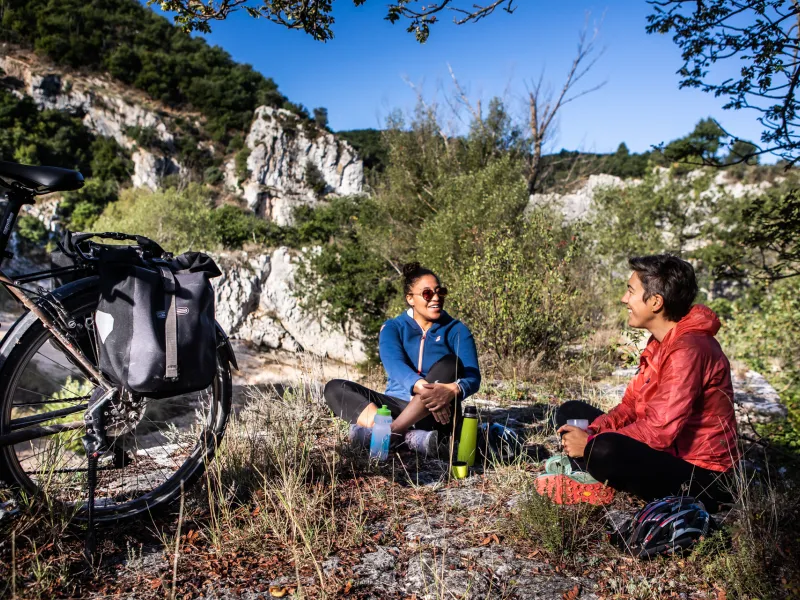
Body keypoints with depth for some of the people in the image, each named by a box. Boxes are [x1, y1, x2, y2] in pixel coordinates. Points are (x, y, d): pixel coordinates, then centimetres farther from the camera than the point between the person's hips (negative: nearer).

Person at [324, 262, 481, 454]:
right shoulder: (393, 328, 2)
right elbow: (394, 365, -19)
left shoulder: (456, 330, 1)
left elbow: (473, 377, -13)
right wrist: (424, 388, -40)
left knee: (449, 363, -27)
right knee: (335, 388, -16)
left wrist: (453, 390, -38)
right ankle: (409, 436, -36)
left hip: (435, 417, -1)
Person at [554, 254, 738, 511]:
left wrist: (590, 444, -20)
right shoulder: (662, 343, 9)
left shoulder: (689, 349, -23)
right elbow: (631, 404, 9)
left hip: (696, 475, -10)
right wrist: (594, 429, -9)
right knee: (571, 412, 7)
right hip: (666, 451, 10)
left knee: (606, 450, -37)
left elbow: (660, 431, -28)